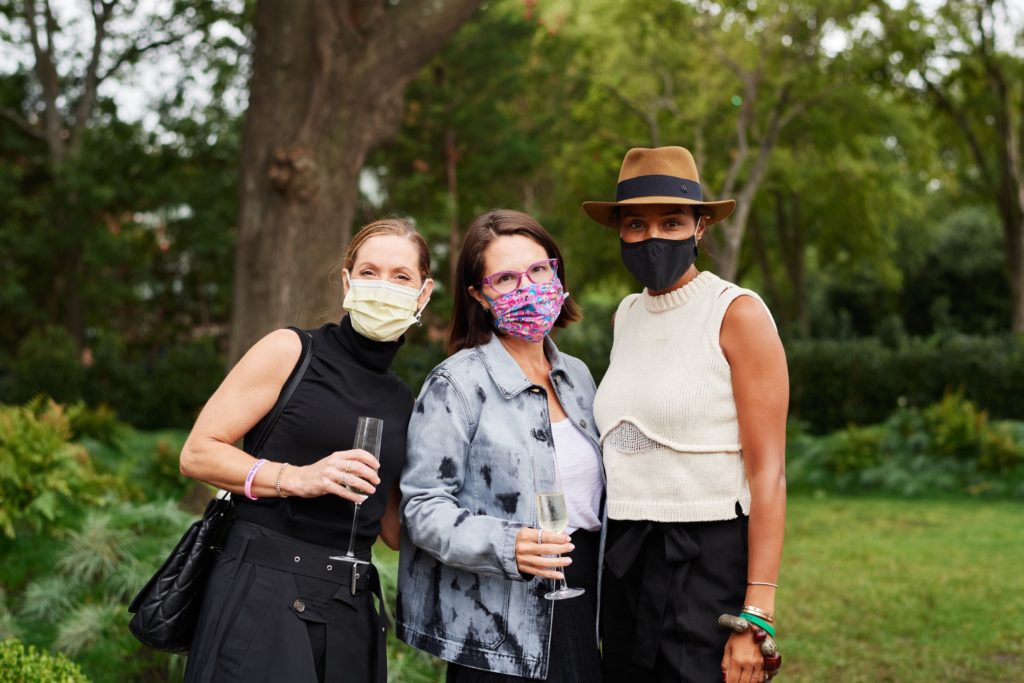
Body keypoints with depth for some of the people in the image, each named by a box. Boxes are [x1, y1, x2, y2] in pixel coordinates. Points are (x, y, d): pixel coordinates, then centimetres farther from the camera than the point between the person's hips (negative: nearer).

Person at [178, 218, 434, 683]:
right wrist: (298, 478, -16)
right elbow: (197, 454, -5)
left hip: (351, 613, 5)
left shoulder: (404, 404, 12)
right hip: (263, 593, -5)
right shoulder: (291, 352, -2)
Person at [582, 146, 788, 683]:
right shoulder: (627, 316, 11)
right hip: (623, 560, 6)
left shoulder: (738, 313, -8)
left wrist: (756, 616, -17)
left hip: (708, 558, -6)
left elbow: (769, 473, -12)